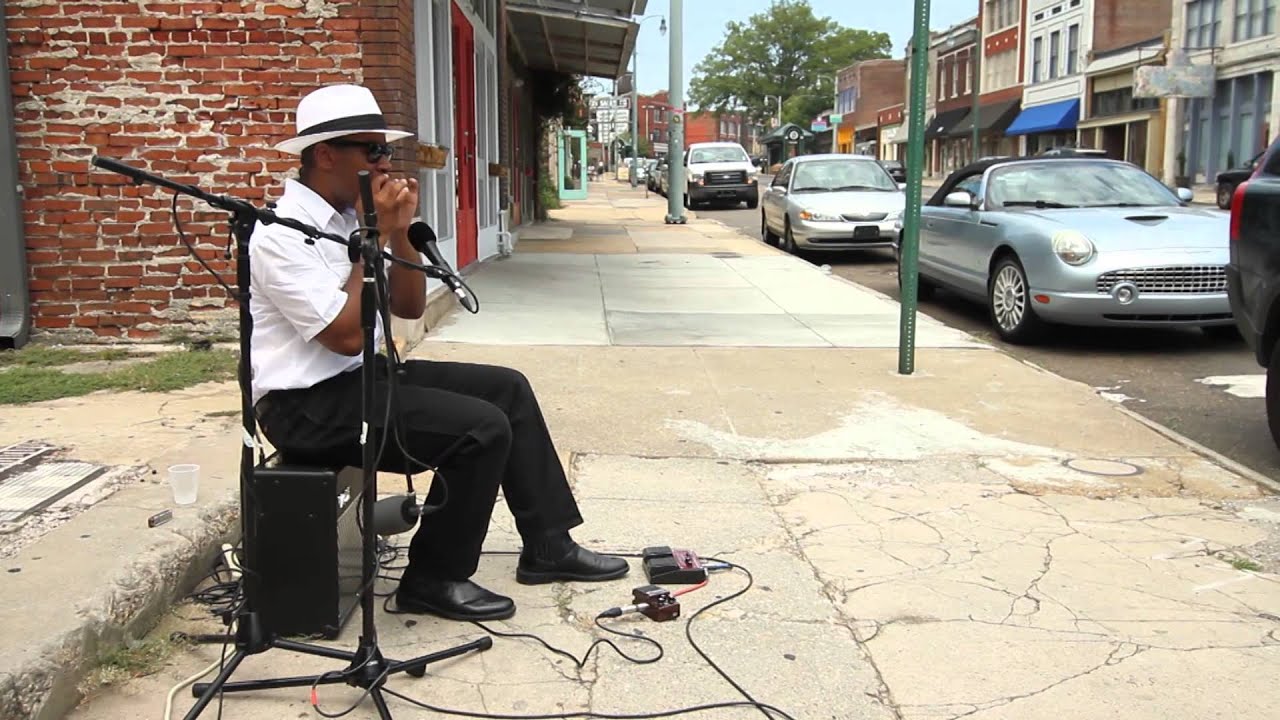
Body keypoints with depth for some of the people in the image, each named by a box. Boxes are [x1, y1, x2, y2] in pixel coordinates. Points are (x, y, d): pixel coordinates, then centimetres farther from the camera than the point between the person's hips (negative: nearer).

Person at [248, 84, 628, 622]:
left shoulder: (351, 217, 7)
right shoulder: (282, 234, -18)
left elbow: (410, 308, 9)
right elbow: (347, 336, -24)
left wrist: (400, 231, -6)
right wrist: (375, 237, -19)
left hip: (364, 375, 9)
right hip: (310, 405, -9)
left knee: (507, 388, 4)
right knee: (482, 427, -21)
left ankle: (547, 546, 11)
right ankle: (434, 580, -2)